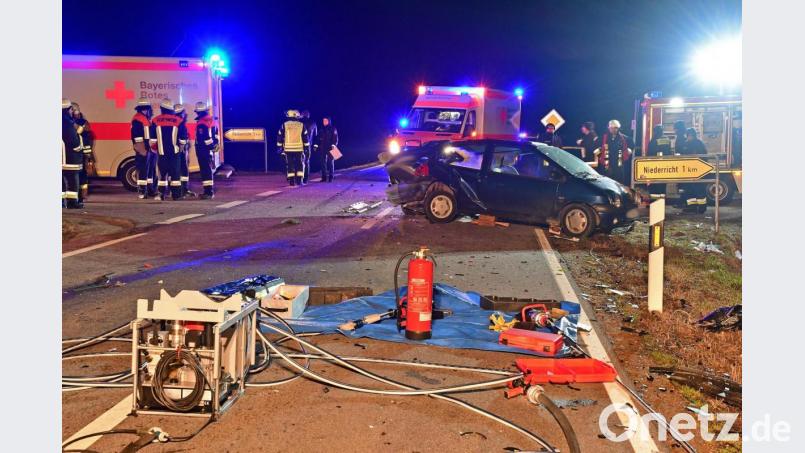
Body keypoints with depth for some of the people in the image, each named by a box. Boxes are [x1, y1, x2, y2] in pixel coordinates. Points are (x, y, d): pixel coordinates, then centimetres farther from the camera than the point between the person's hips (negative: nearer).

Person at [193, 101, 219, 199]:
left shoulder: (201, 123, -17)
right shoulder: (211, 121, 12)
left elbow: (201, 138, -21)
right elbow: (215, 135, 18)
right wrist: (215, 144, 21)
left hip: (203, 149, -9)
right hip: (210, 149, 9)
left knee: (205, 170, -8)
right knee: (209, 169, 16)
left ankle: (208, 191, -9)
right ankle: (210, 190, 22)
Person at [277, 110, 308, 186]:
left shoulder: (284, 125, 3)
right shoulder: (301, 125, 1)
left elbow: (280, 137, 5)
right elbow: (305, 137, 3)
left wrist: (279, 147, 12)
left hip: (288, 148, 1)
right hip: (299, 148, -1)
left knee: (290, 165, 6)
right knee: (300, 164, 7)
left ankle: (291, 181, 5)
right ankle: (299, 180, 0)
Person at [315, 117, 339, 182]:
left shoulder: (333, 129, 0)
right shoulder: (321, 129, 12)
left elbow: (335, 138, -6)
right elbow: (318, 138, 14)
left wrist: (333, 145, -18)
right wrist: (316, 145, 5)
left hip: (330, 148, -4)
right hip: (323, 148, 4)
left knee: (331, 162, -1)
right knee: (323, 162, 3)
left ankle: (330, 177, 3)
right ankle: (324, 177, 6)